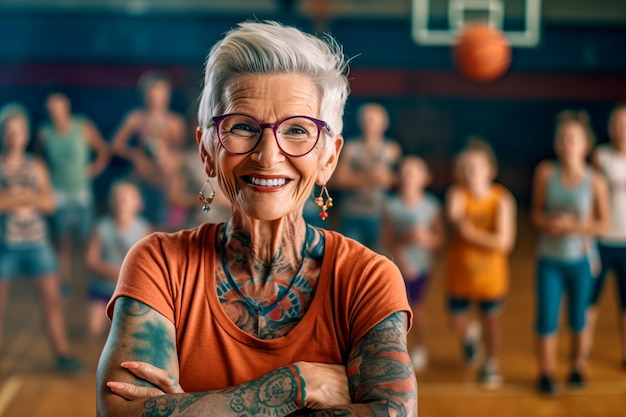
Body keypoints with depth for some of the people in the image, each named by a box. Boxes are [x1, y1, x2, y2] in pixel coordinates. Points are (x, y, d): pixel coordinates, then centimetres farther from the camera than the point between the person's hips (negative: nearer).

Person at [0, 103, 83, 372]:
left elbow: (48, 203, 1)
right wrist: (29, 198, -13)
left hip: (37, 241, 2)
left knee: (52, 298, 1)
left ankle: (63, 355, 7)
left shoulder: (36, 166, 9)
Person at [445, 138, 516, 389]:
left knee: (491, 321, 16)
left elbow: (504, 241, -23)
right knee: (457, 324, 13)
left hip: (491, 277, -1)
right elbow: (452, 214, -37)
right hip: (460, 274, 2)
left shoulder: (502, 199, -18)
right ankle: (469, 335, 50)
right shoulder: (458, 194, -15)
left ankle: (491, 365, 40)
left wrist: (471, 233, -27)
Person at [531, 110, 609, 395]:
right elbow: (536, 211, 2)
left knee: (578, 318, 13)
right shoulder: (545, 173, -7)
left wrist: (573, 226, -18)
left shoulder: (595, 181, -10)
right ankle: (546, 373, 18)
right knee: (547, 318, 0)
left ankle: (578, 367, 34)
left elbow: (602, 223, -5)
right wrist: (548, 223, -19)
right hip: (550, 259, 0)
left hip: (581, 259, 0)